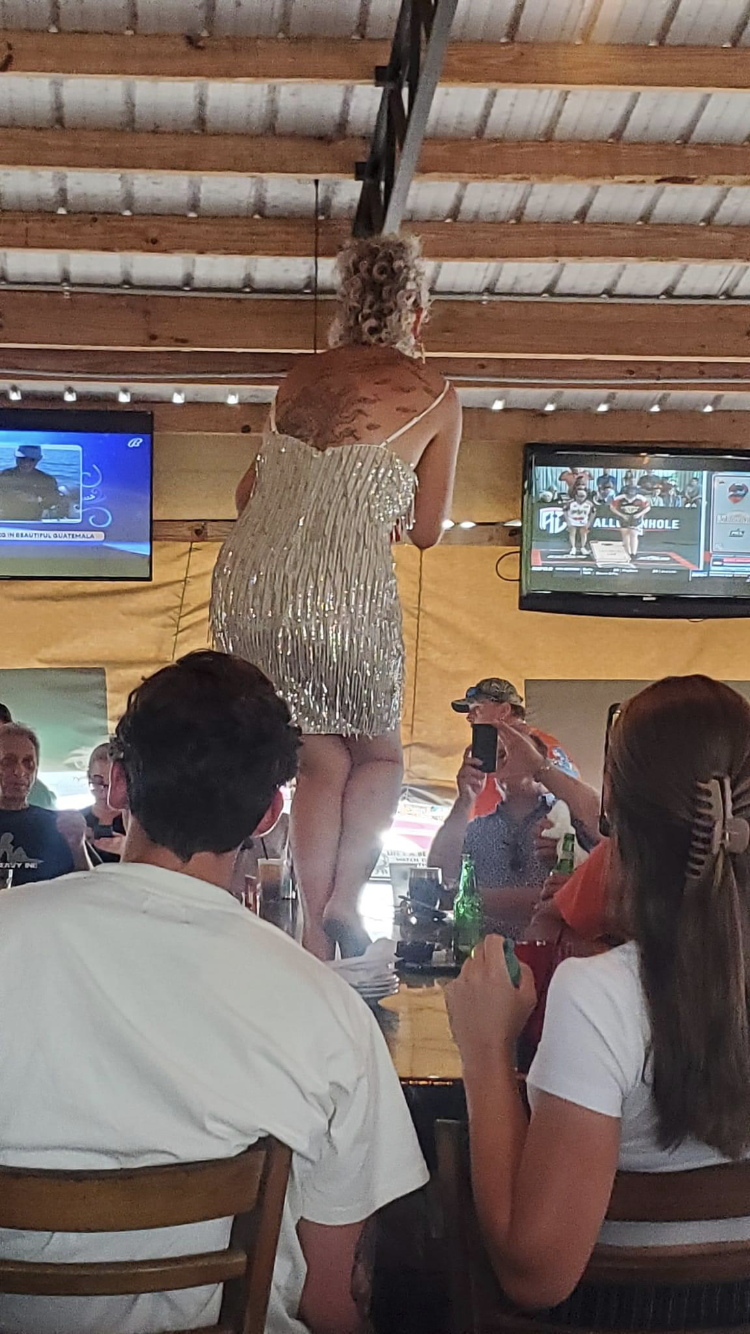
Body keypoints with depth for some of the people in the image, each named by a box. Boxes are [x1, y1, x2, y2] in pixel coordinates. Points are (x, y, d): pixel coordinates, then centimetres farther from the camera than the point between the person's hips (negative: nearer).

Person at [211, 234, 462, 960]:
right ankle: (344, 899, 2)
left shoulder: (302, 374, 15)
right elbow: (426, 531, 12)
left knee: (321, 761, 19)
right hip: (345, 598, -4)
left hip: (245, 589, 4)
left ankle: (316, 928, 13)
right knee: (379, 758, 21)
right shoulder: (435, 395, 6)